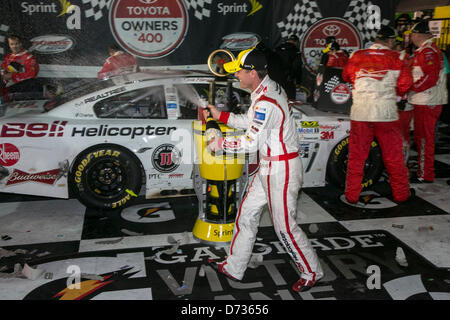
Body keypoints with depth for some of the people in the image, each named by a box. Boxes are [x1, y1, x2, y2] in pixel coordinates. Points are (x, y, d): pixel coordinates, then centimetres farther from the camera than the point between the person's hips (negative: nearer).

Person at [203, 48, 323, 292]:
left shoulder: (265, 101, -25)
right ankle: (234, 267, 28)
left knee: (285, 226, 2)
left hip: (281, 170, -10)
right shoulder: (268, 87, 7)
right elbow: (252, 122, 19)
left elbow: (250, 143, -21)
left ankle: (311, 272, 24)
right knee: (246, 214, 15)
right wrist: (220, 115, 16)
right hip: (269, 166, 10)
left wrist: (220, 144, -8)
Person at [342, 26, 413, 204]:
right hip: (386, 113, -1)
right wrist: (393, 93, 17)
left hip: (360, 113, 2)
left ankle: (352, 195, 13)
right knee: (393, 156, 10)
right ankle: (401, 194, 21)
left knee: (356, 156, 9)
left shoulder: (357, 57, 6)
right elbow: (405, 83, -2)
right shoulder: (394, 58, 1)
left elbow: (346, 77, 20)